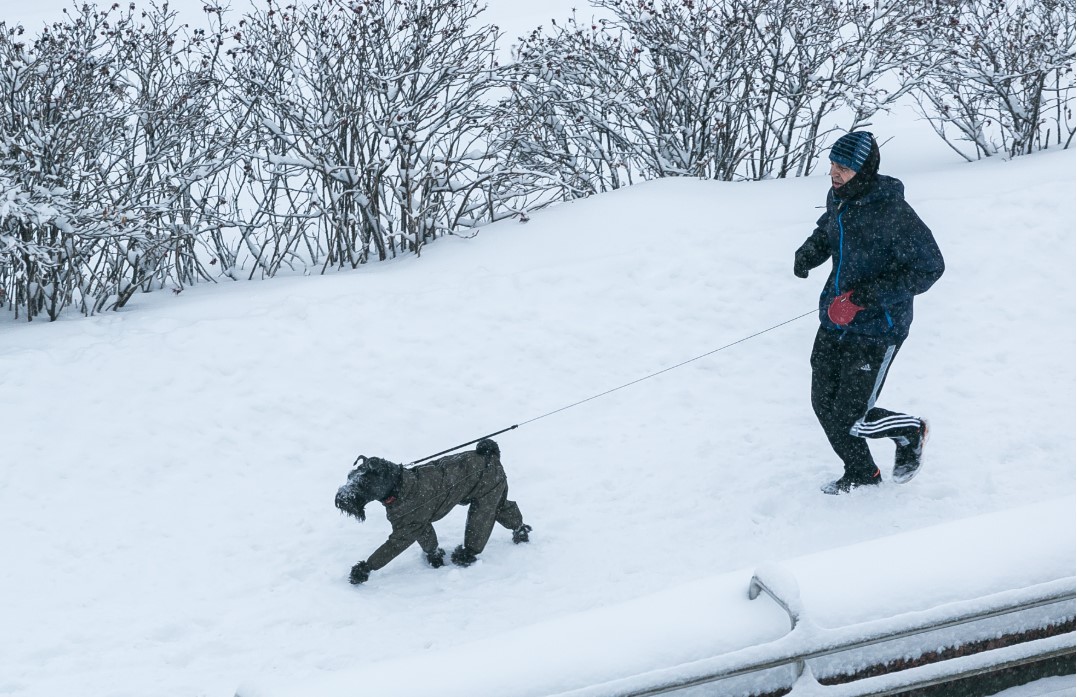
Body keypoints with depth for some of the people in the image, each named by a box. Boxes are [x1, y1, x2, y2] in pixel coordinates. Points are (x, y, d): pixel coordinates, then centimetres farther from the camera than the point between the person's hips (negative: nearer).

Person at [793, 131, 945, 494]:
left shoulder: (893, 213, -22)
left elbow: (929, 268, -19)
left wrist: (865, 296, -25)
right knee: (824, 406, 10)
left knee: (850, 419, -6)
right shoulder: (838, 198, 1)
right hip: (834, 322, 7)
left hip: (877, 330, -7)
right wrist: (808, 253, -1)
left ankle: (910, 431, 25)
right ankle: (862, 474, 34)